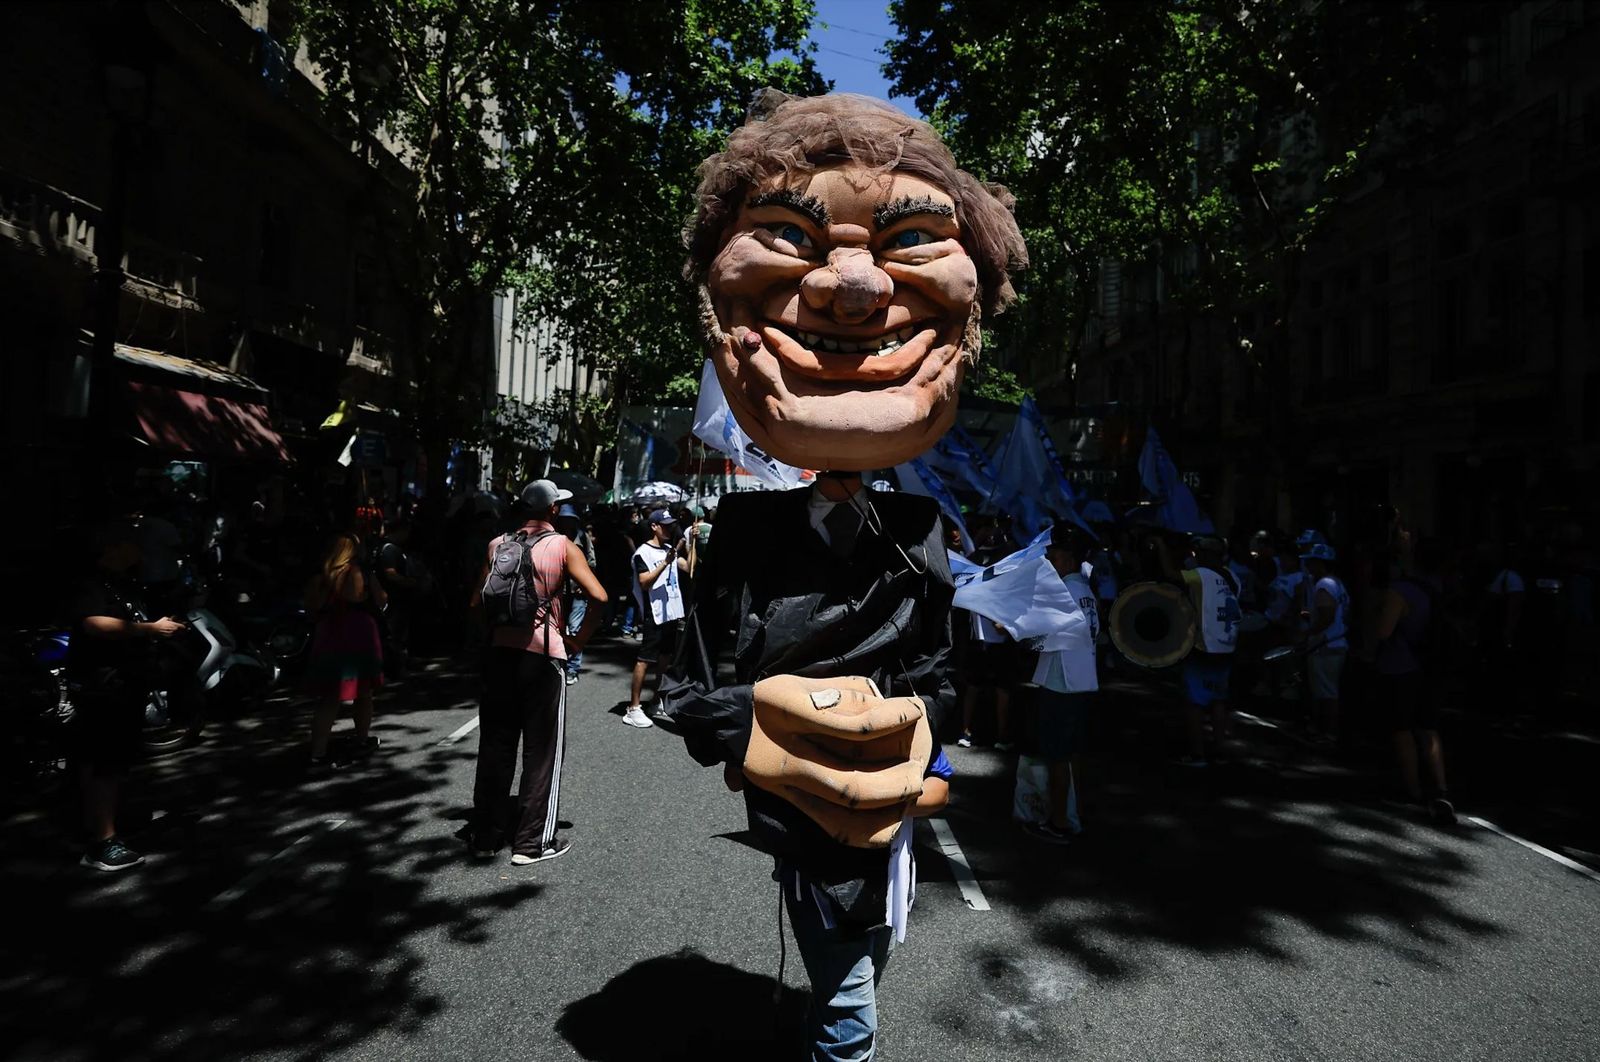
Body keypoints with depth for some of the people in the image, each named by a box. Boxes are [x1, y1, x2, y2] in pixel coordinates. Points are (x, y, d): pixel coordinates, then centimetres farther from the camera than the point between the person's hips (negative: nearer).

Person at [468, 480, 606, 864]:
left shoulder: (497, 545, 8)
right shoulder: (563, 547, -4)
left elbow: (478, 601, 6)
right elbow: (598, 597, -14)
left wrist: (495, 632, 14)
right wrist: (578, 641, -5)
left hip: (500, 650, 5)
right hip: (543, 652, -4)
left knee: (495, 744, 13)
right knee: (542, 749, 5)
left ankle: (485, 835, 21)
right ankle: (532, 841, 10)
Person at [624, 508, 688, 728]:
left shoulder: (671, 549, 12)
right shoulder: (643, 553, -11)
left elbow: (689, 568, 6)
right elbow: (644, 582, -20)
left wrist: (690, 543, -2)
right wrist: (665, 562, -26)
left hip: (673, 613, 8)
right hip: (654, 615, -8)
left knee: (666, 658, 15)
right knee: (644, 660, -6)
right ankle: (633, 708, -2)